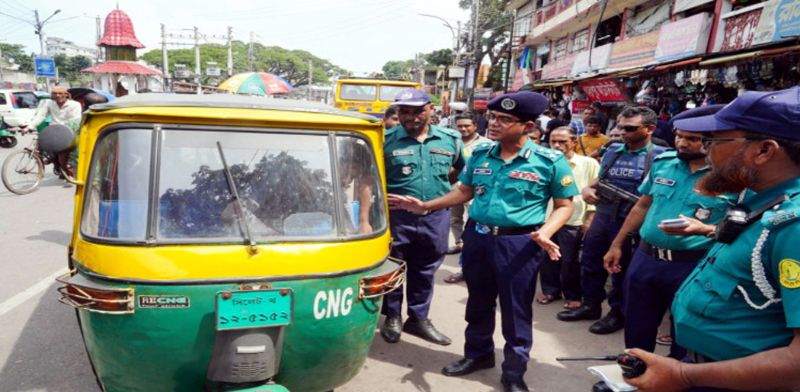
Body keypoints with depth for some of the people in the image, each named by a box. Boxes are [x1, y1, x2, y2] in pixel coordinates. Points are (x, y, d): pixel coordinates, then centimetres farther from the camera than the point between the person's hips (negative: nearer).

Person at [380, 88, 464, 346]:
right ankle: (392, 317, 31)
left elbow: (462, 169, 18)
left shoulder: (450, 139, 1)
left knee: (425, 271, 16)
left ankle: (419, 319, 33)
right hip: (396, 216, -2)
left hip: (436, 217, 3)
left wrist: (440, 187, 9)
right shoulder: (386, 140, -7)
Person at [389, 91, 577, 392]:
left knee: (516, 311, 7)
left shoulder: (550, 161, -10)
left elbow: (564, 205, -5)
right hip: (477, 237, 5)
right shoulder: (480, 155, 4)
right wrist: (424, 205, 8)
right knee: (478, 303, 19)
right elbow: (464, 191, 15)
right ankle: (478, 353, 41)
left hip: (519, 243, -4)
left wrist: (544, 233, -22)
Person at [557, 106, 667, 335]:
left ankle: (618, 312, 26)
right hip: (602, 216, 6)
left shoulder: (660, 156, -8)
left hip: (631, 222, -6)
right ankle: (590, 305, 31)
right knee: (590, 261, 13)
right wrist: (587, 190, -1)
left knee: (622, 269, 8)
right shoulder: (612, 153, 10)